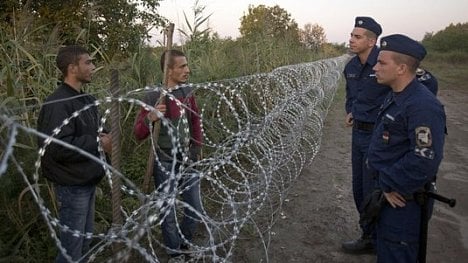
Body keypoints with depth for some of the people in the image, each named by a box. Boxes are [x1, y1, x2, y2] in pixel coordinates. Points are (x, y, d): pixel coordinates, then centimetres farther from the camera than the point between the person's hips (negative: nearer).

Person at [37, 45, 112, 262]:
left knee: (85, 239, 21)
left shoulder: (87, 99, 9)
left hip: (88, 181, 9)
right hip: (72, 184, -9)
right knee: (72, 245, 5)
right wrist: (98, 144, -20)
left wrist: (101, 138, -2)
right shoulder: (57, 103, -20)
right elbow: (58, 147, -29)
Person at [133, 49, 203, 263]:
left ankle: (183, 245, 42)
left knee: (195, 211, 14)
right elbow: (138, 134, -9)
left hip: (189, 162, 4)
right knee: (168, 213, 9)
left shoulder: (188, 92, 1)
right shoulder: (153, 97, -12)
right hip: (165, 165, -4)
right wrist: (149, 119, -28)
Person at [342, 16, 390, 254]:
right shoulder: (351, 67, 5)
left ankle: (377, 240, 25)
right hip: (358, 134, 8)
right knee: (359, 190, 16)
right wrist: (350, 112, 8)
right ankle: (369, 236, 35)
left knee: (373, 192, 3)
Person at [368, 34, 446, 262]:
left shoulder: (422, 106, -26)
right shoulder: (395, 96, 6)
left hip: (402, 199, -9)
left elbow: (425, 161, -31)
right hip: (387, 191, 9)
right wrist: (384, 183, 8)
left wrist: (388, 185, -19)